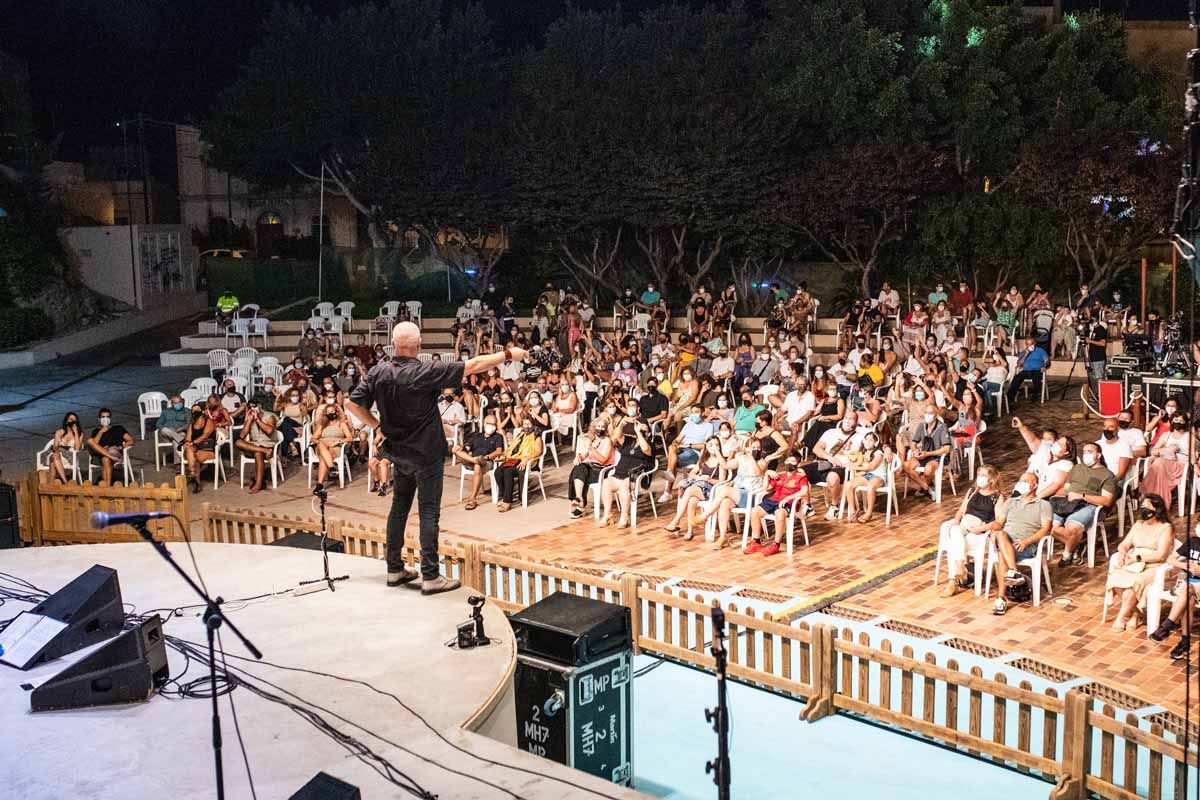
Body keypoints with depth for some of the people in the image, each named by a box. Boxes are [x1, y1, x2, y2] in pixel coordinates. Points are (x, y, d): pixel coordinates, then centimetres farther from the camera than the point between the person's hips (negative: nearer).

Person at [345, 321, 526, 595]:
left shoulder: (378, 372, -7)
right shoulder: (426, 372, -21)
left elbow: (352, 403, -5)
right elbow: (473, 366, -18)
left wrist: (375, 424, 8)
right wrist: (508, 354, -9)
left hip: (398, 452, 5)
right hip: (425, 453, -5)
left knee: (399, 507, 16)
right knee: (429, 512, -1)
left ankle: (395, 569, 22)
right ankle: (430, 576, -1)